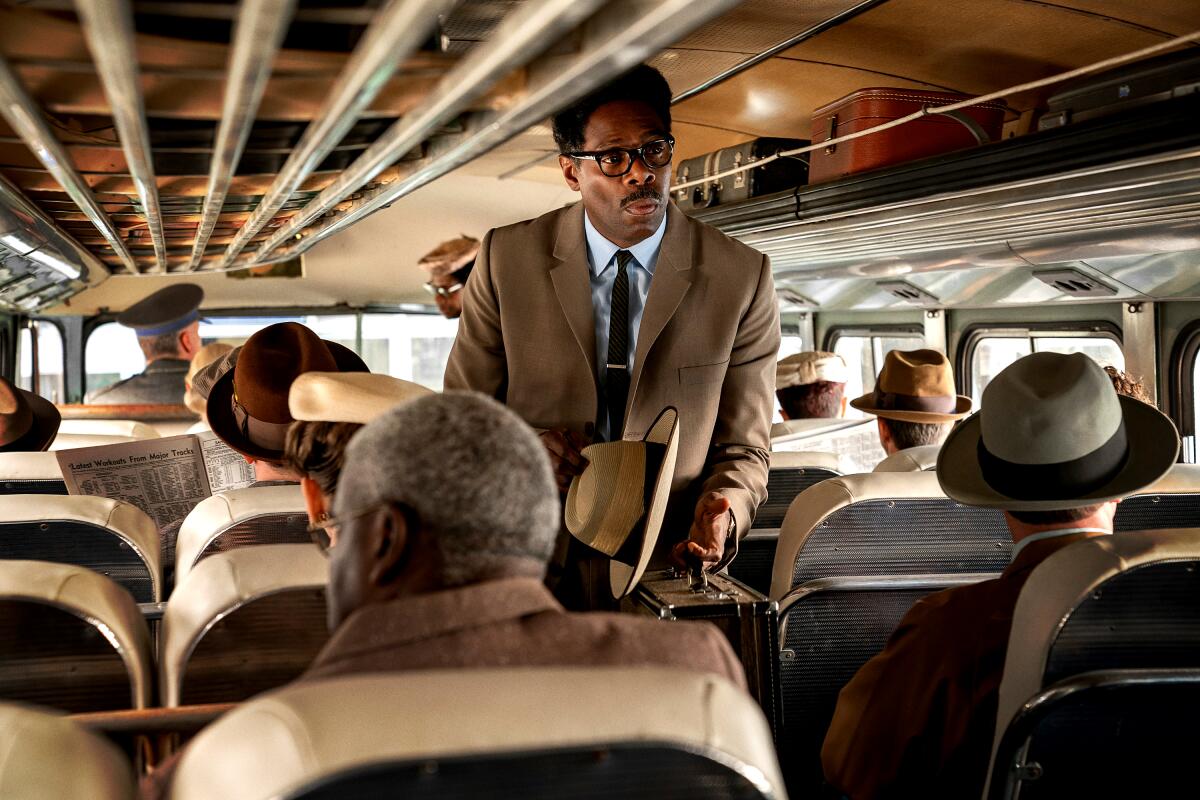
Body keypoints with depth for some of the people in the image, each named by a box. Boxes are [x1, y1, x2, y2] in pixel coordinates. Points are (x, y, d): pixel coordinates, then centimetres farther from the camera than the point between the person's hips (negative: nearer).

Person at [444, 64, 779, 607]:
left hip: (668, 577, 2)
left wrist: (722, 509, -16)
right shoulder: (507, 258, 0)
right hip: (531, 576, -1)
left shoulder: (742, 278, 0)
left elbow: (743, 448, 6)